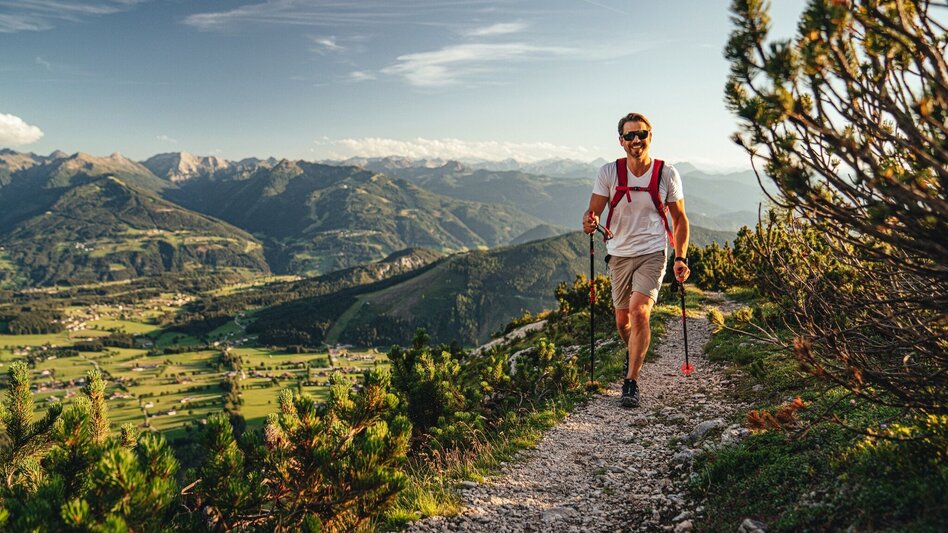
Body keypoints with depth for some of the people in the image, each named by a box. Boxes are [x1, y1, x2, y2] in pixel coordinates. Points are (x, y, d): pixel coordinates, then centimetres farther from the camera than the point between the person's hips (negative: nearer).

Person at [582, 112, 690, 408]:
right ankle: (633, 354, 46)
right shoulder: (609, 172, -3)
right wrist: (590, 222, -31)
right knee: (623, 320, 12)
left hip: (652, 253, -2)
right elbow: (593, 211, -6)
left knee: (639, 312, -20)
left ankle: (631, 383, -12)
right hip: (619, 255, 2)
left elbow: (680, 219, 5)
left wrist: (681, 258, -3)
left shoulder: (667, 174, -4)